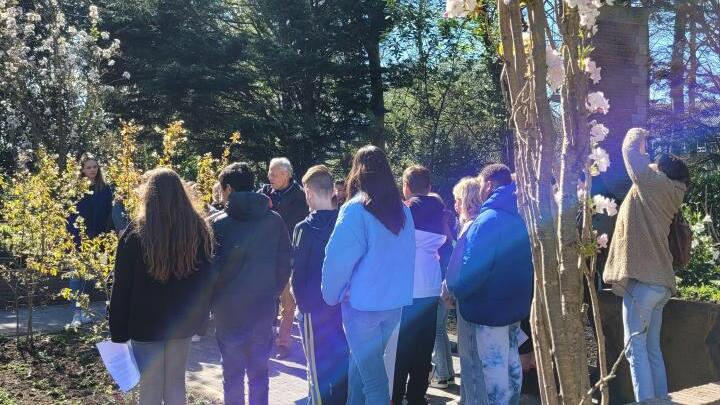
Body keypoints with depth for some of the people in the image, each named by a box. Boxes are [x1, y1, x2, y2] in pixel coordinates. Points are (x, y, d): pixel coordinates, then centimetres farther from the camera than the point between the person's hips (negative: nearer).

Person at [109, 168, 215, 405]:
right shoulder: (199, 230, -1)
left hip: (146, 325, -3)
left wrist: (118, 331, -2)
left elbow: (123, 287, -9)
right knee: (175, 384, 16)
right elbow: (207, 280, 6)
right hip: (182, 323, 3)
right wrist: (200, 320, 15)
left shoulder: (136, 233, -12)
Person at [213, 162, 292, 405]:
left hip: (228, 310, -2)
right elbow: (284, 262, 1)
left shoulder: (216, 223, -10)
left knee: (232, 371, 10)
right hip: (264, 308, 2)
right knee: (259, 370, 14)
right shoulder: (274, 220, -2)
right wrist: (273, 292, 11)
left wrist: (211, 299, 6)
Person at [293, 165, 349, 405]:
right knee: (342, 359, 16)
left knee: (319, 366, 5)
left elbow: (298, 272, -11)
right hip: (342, 303, 5)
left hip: (315, 306, -5)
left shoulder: (305, 228, -15)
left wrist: (301, 300, 4)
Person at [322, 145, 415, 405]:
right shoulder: (402, 210, 2)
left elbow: (338, 258, -15)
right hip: (395, 301, 5)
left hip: (363, 304, -5)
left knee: (371, 373, 3)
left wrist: (331, 295, 0)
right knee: (364, 362, 20)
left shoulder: (355, 210, -14)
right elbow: (407, 255, 9)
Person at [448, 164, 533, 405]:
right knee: (511, 360, 17)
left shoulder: (487, 220, -19)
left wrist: (454, 290, -7)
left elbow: (472, 266, -22)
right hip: (515, 301, 9)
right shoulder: (518, 217, 7)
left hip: (490, 304, -9)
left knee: (494, 365, -1)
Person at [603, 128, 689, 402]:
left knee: (636, 348, -7)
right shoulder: (668, 196, 17)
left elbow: (629, 149, 0)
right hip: (659, 281, 9)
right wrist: (642, 152, 32)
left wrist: (636, 136, 19)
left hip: (643, 280, -9)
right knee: (652, 349, 12)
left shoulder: (655, 183, -5)